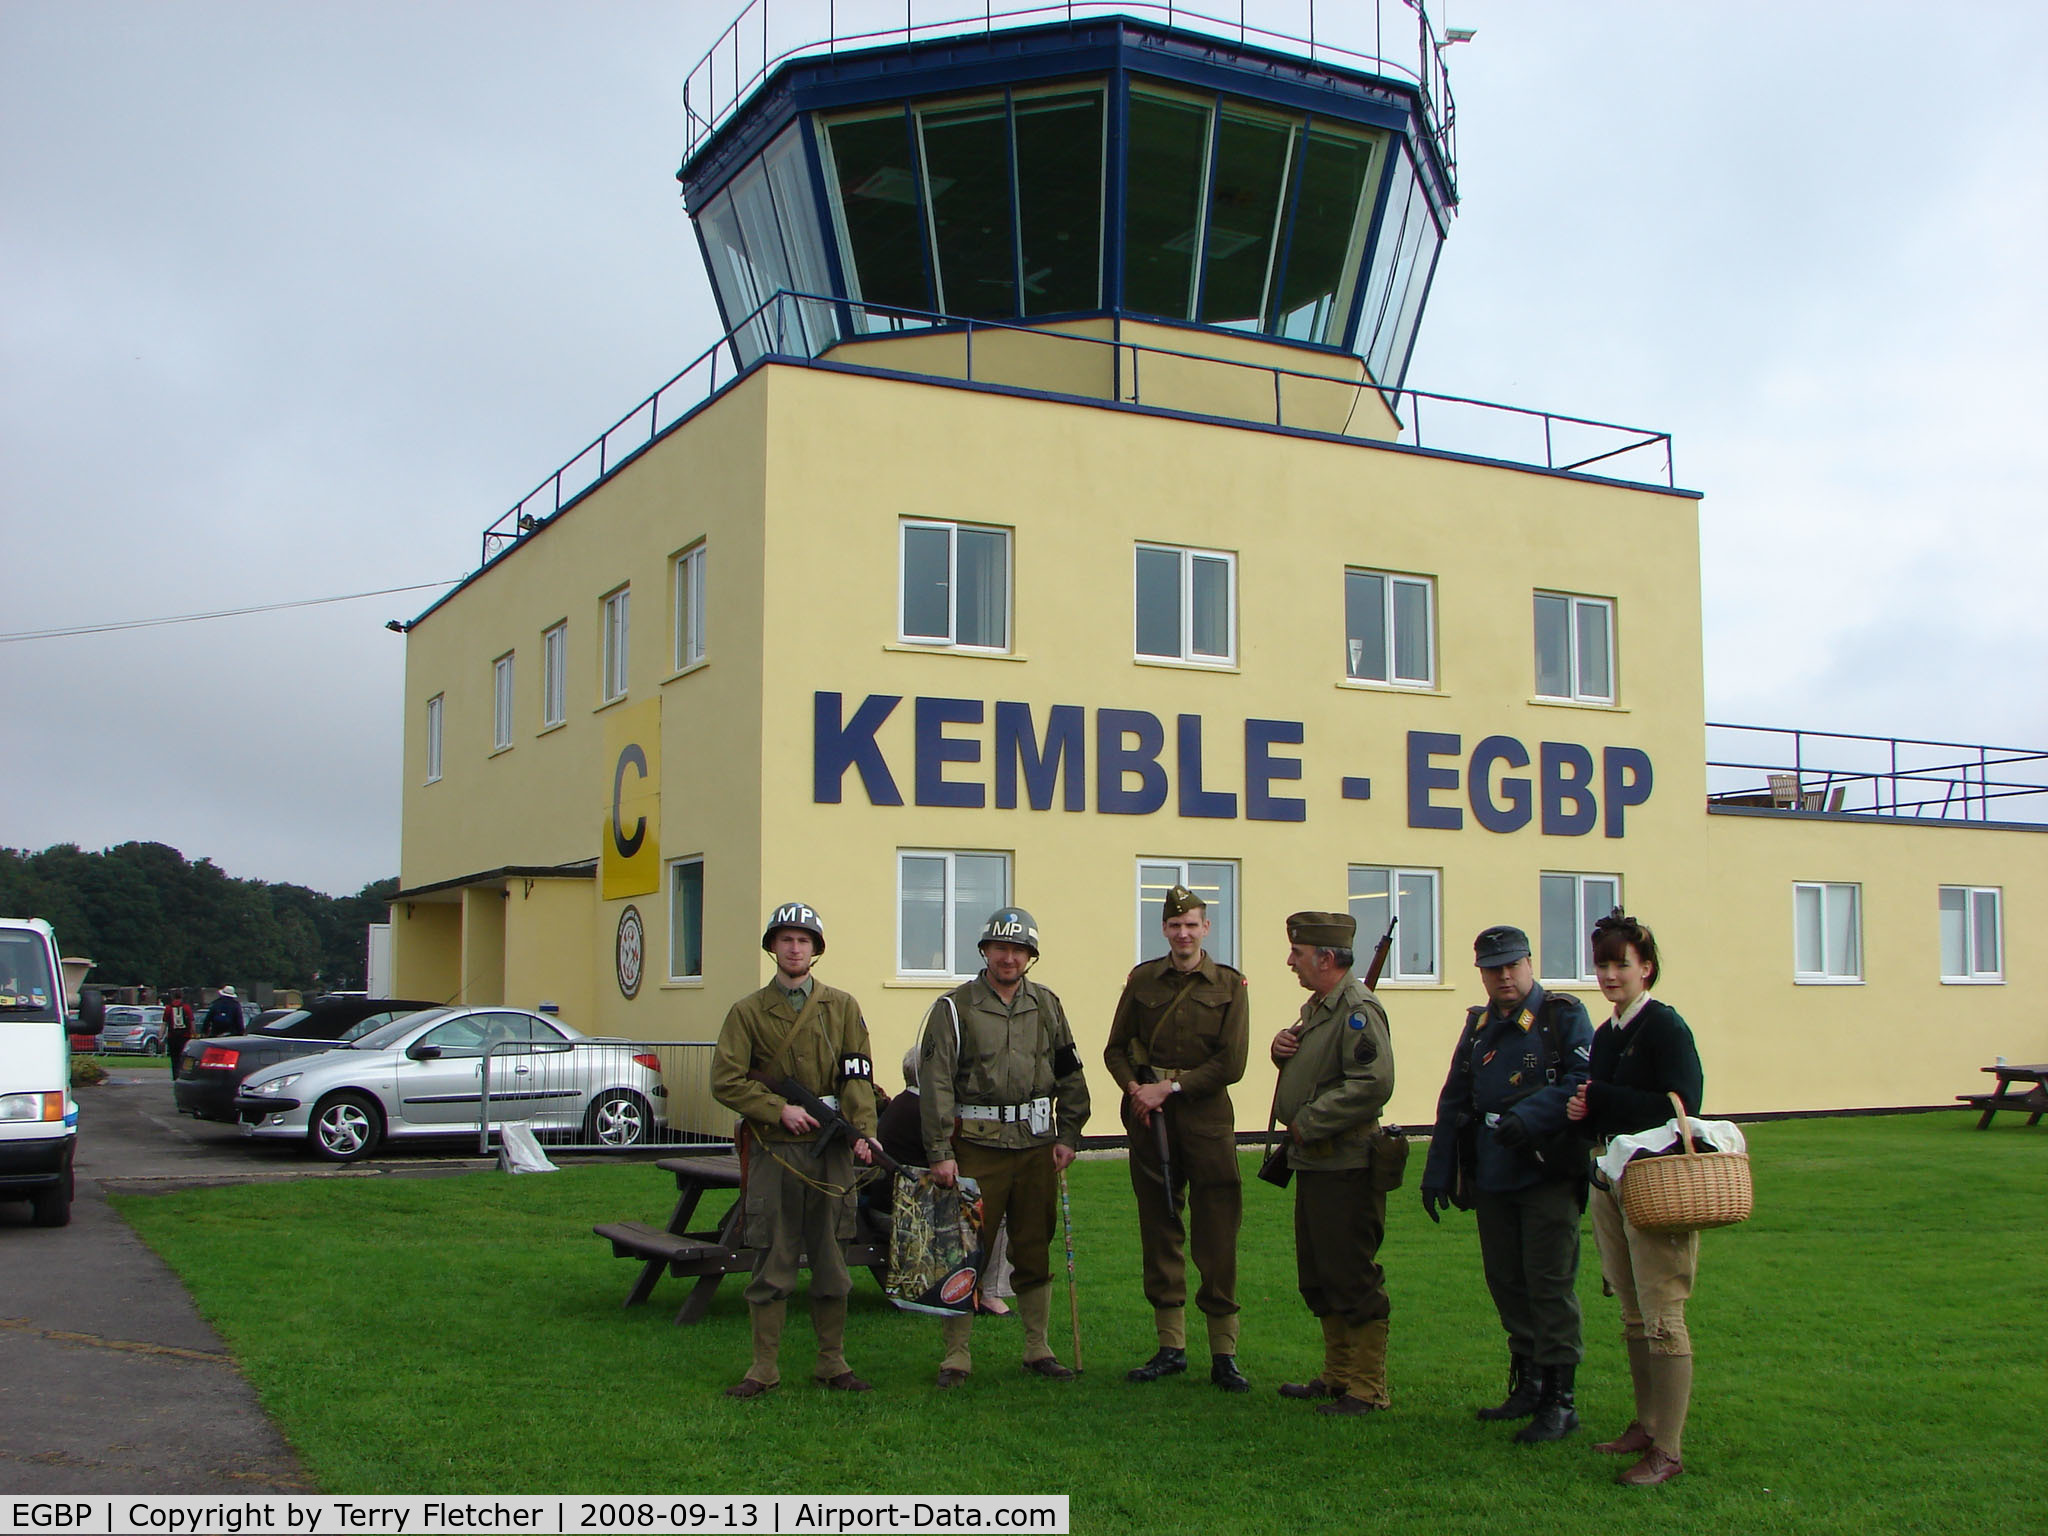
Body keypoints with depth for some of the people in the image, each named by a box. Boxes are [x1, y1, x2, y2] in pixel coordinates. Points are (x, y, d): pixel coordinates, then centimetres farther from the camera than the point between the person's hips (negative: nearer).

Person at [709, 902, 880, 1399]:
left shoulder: (842, 1007, 10)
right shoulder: (748, 1012, 5)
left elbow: (858, 1075, 3)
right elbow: (725, 1081, -1)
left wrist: (863, 1130, -11)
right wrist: (779, 1109, -11)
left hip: (832, 1152, 2)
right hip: (775, 1152, -1)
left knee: (832, 1260, 7)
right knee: (772, 1262, 1)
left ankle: (832, 1362, 18)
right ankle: (764, 1367, 10)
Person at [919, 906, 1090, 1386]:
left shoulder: (1047, 1005, 11)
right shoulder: (954, 1008, -2)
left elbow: (1069, 1074, 15)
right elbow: (935, 1084, -6)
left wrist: (1068, 1136, 6)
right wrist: (940, 1153, -11)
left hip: (1037, 1145, 4)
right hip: (977, 1146, -3)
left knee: (1035, 1252, 10)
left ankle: (1039, 1349, 21)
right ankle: (956, 1355, 8)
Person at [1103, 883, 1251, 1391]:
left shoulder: (1228, 985, 3)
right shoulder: (1142, 979, 9)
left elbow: (1231, 1064, -4)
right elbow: (1116, 1048, 11)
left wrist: (1170, 1087, -11)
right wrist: (1136, 1089, -8)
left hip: (1206, 1116, -2)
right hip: (1149, 1116, 2)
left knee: (1217, 1233, -3)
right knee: (1159, 1230, 6)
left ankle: (1224, 1354, 4)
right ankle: (1170, 1348, 15)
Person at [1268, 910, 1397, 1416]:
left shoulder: (1358, 1009, -17)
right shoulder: (1318, 1005, 16)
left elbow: (1373, 1085, -27)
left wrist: (1309, 1123, -21)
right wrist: (1281, 1047, 4)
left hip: (1345, 1168, -11)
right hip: (1314, 1164, 11)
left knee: (1353, 1280, -3)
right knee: (1319, 1279, 17)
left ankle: (1367, 1390, 5)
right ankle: (1338, 1376, 28)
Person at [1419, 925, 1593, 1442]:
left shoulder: (1563, 1017, -3)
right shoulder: (1479, 1026, 16)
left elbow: (1585, 1082, -16)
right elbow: (1453, 1102, 17)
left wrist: (1531, 1115, -27)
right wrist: (1437, 1172, 12)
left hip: (1548, 1173, -6)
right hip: (1491, 1180, 6)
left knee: (1550, 1286, -5)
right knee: (1505, 1283, 11)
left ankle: (1560, 1400, 2)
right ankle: (1529, 1383, 24)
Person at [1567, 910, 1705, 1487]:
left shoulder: (1665, 1026, -11)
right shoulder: (1605, 1035, 14)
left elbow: (1681, 1106, -21)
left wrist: (1600, 1099, -16)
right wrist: (1584, 1113, -2)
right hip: (1609, 1181, 8)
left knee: (1661, 1320, -5)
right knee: (1633, 1318, 15)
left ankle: (1667, 1450, -1)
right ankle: (1645, 1425, 25)